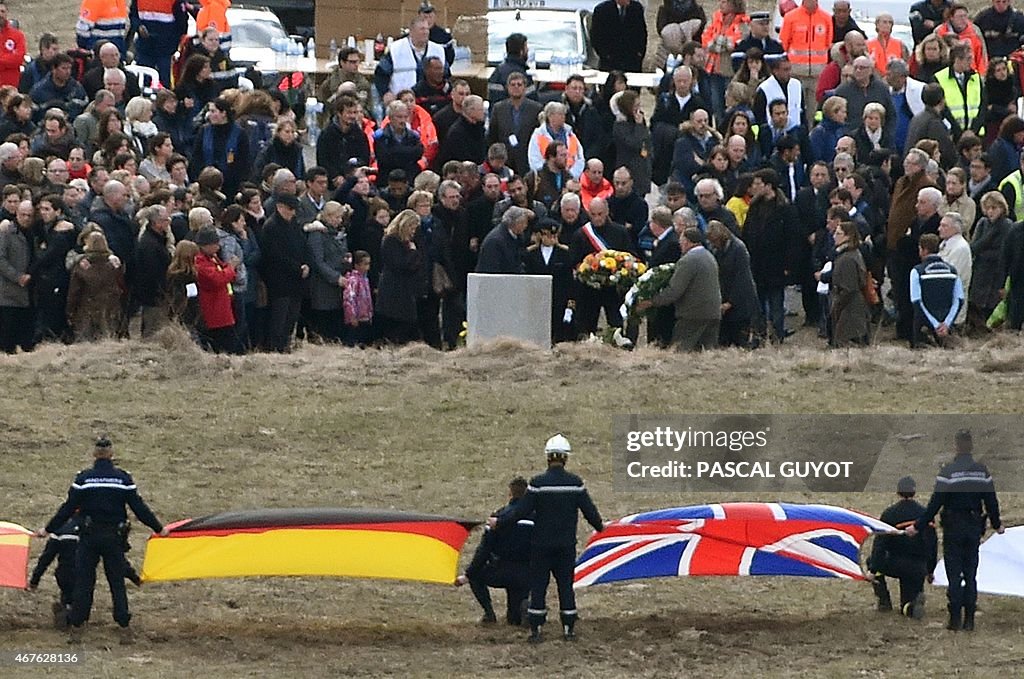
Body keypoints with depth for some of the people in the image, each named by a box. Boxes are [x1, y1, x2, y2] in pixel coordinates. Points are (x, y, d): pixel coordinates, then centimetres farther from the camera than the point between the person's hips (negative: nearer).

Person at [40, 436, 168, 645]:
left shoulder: (84, 478, -7)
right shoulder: (123, 478, -5)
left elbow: (68, 508, -5)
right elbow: (139, 508, -1)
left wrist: (48, 529, 5)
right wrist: (158, 528, 10)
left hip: (89, 537, -1)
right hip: (114, 537, 1)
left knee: (83, 582, 6)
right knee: (117, 582, 8)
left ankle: (75, 629, 5)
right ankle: (125, 630, 4)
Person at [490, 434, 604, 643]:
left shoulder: (538, 483, -13)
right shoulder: (575, 483, -6)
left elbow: (522, 510, -12)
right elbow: (589, 510, 1)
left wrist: (499, 522, 1)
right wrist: (599, 526, 21)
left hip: (542, 545, -2)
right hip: (567, 545, 2)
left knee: (538, 586, 5)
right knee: (566, 585, 11)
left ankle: (536, 630, 3)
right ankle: (569, 629, 12)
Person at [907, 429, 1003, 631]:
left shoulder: (948, 472, -12)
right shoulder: (982, 471, 0)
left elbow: (935, 504, -12)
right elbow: (991, 502, 7)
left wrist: (918, 527, -5)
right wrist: (997, 525, 23)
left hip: (953, 529, -3)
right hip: (974, 528, 4)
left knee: (954, 575, 1)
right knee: (971, 574, 9)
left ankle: (955, 619, -2)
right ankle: (969, 619, 7)